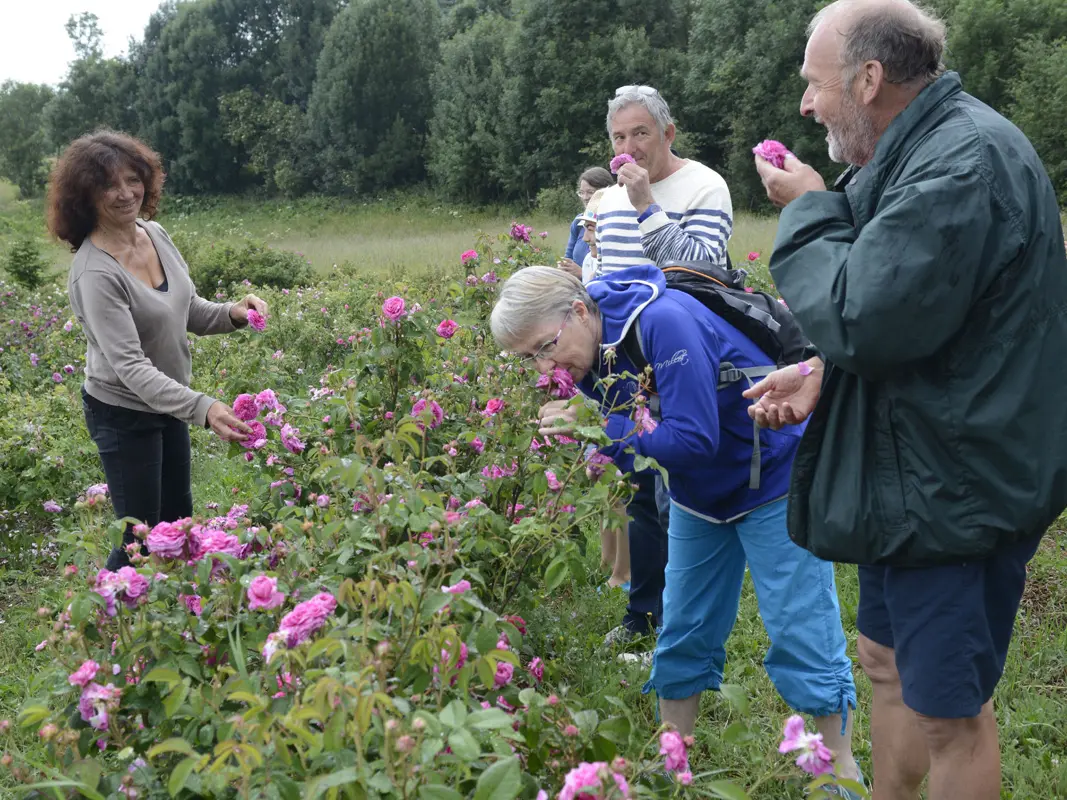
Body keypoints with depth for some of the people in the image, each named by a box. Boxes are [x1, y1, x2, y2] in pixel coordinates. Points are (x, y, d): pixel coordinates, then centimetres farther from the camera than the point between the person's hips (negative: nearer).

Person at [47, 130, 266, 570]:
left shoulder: (155, 234, -5)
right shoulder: (95, 274, -28)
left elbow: (186, 310, 7)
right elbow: (130, 367, -33)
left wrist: (232, 314, -13)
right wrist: (203, 407, -43)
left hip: (169, 402, 8)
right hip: (124, 414, -8)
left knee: (179, 518, 22)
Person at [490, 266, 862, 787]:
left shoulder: (663, 322, -32)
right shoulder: (590, 357, -7)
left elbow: (695, 439, -34)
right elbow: (623, 449, -4)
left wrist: (601, 425, -30)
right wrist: (578, 430, -24)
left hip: (774, 480, -7)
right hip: (700, 492, 8)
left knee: (800, 633, -2)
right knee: (684, 632, 11)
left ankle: (842, 771, 14)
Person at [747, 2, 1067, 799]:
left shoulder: (963, 165, -24)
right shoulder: (926, 151, 10)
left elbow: (858, 316, -29)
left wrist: (808, 208, -13)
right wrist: (824, 374, 6)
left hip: (955, 488, -10)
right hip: (916, 471, 11)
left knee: (949, 711, 4)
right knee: (888, 661, 23)